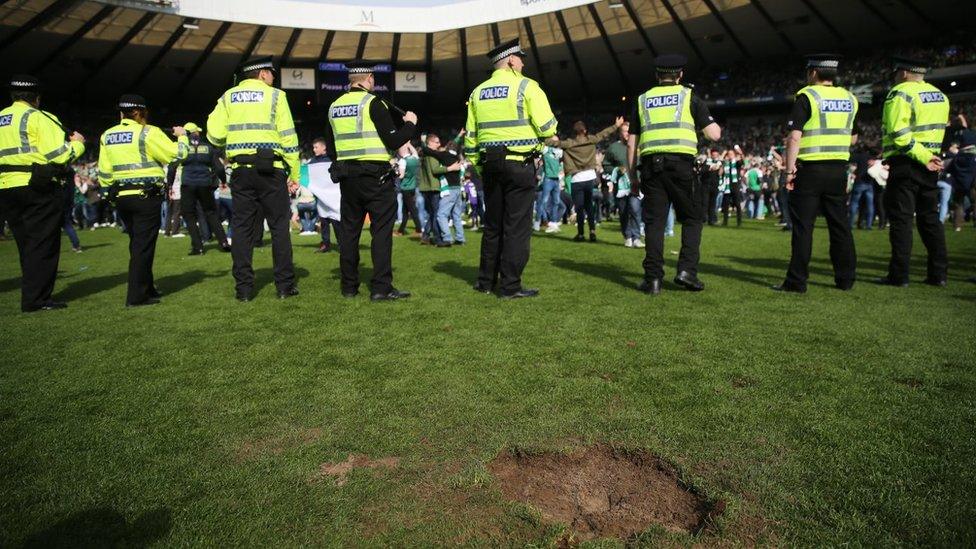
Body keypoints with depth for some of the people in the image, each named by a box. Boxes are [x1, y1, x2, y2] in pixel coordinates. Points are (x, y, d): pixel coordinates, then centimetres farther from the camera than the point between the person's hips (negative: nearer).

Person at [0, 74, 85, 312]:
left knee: (26, 243, 14)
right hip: (37, 187, -7)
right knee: (42, 244, -3)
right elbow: (58, 155, -15)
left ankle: (32, 294, 19)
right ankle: (36, 299, -4)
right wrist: (77, 143, 2)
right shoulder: (38, 117, -6)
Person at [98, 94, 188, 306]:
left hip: (122, 197, 7)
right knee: (143, 245, -5)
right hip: (146, 196, -6)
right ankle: (137, 296, -5)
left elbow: (104, 173, 12)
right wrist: (182, 135, 11)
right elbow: (178, 154, -7)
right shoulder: (148, 132, -8)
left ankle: (147, 288, 26)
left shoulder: (107, 136, 11)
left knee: (137, 244, 17)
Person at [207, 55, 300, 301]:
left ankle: (244, 288, 6)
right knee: (279, 226, 3)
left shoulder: (228, 97, 10)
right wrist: (294, 172, 1)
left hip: (240, 170, 3)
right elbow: (288, 137, -4)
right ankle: (285, 285, 3)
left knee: (242, 227, 6)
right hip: (270, 169, -3)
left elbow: (214, 134, 1)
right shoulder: (274, 95, 2)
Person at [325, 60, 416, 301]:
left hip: (347, 177, 6)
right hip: (376, 176, -6)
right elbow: (393, 141, -12)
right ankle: (381, 287, -5)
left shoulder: (334, 107, 11)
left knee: (349, 230, 11)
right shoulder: (373, 103, -8)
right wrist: (410, 123, 4)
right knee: (381, 230, -3)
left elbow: (331, 145, 19)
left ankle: (349, 286, 16)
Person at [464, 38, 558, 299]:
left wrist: (475, 163, 19)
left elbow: (471, 134, 12)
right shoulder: (525, 86, -5)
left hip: (490, 163, 6)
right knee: (517, 225, -1)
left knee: (492, 224, 15)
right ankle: (510, 286, 0)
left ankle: (486, 281, 21)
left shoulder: (478, 92, 12)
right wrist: (548, 137, 11)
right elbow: (547, 126, -10)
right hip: (519, 163, -6)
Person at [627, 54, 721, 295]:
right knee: (692, 218, 11)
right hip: (681, 164, -2)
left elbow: (632, 144, 13)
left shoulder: (643, 100, 17)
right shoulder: (689, 96, 10)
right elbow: (715, 134, 5)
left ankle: (653, 278, 1)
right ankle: (687, 270, 0)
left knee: (654, 221, 4)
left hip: (651, 165, 2)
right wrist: (712, 123, 28)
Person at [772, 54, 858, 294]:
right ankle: (845, 278, 17)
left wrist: (789, 169, -13)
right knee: (840, 224, 11)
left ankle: (797, 281, -3)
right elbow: (853, 138, 20)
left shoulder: (807, 96, -7)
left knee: (803, 226, -4)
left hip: (810, 169, -6)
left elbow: (794, 136, -15)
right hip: (839, 169, 6)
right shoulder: (850, 99, 12)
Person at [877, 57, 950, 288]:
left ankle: (899, 275, -4)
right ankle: (938, 274, 14)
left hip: (905, 164, -8)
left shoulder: (901, 93, -9)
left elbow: (898, 134, -20)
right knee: (930, 217, 12)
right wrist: (928, 156, 14)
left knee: (901, 219, -5)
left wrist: (923, 156, -16)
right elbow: (940, 131, 18)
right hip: (930, 165, 8)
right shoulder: (940, 95, 17)